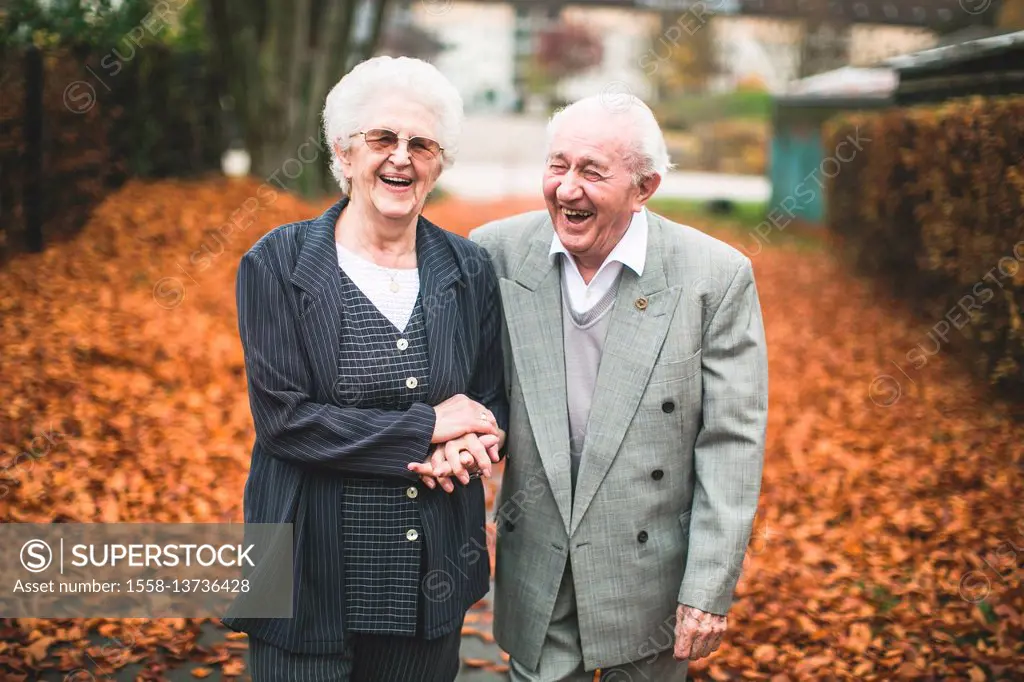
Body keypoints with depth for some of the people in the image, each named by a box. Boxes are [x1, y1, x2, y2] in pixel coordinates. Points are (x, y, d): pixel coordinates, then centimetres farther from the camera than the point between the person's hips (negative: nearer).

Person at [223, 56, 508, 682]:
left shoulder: (469, 270, 3)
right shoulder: (277, 263, -6)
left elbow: (494, 405, 9)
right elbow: (282, 415, -13)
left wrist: (463, 448, -15)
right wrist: (429, 427, -15)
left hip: (433, 576, 3)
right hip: (310, 575, -3)